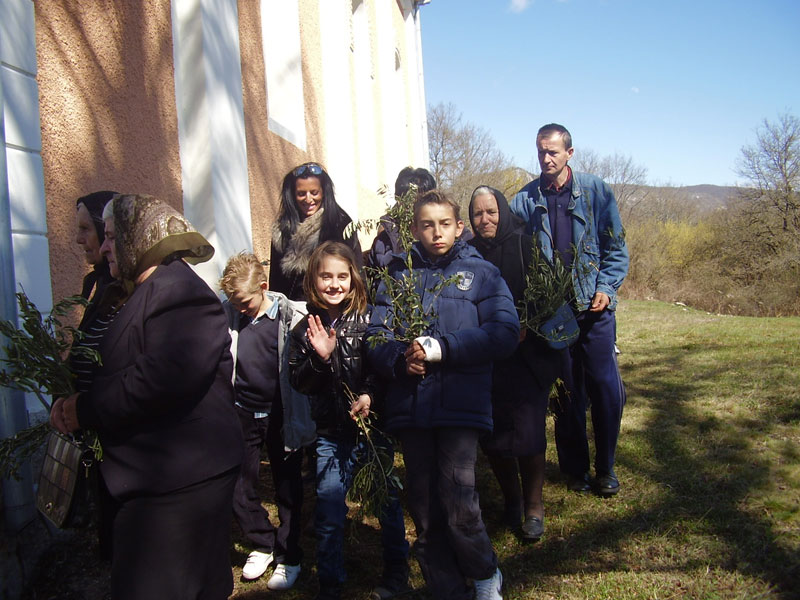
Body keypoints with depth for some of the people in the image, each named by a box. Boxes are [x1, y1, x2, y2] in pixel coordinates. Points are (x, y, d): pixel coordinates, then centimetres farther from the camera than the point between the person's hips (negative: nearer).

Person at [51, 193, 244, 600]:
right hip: (153, 481, 9)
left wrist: (85, 410, -17)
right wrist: (76, 405, 3)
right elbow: (121, 375, 19)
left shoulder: (178, 291, -16)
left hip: (177, 486, -9)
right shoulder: (146, 294, 17)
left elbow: (165, 378, -29)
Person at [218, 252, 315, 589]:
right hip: (242, 414, 3)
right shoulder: (225, 314, -3)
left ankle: (288, 557, 30)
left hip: (281, 416, -3)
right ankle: (263, 544, 37)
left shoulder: (291, 314, -12)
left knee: (287, 488, 11)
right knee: (238, 488, 12)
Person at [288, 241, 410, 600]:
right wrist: (320, 358, -16)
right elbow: (298, 382, 0)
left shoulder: (369, 319, -7)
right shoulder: (305, 329, 2)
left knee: (387, 502, 14)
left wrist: (370, 395, -21)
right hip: (330, 433, 2)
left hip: (373, 425, -1)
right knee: (328, 513, 8)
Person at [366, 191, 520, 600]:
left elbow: (504, 332, -5)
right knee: (423, 508, 10)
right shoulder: (398, 274, 13)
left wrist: (440, 348, -14)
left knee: (458, 501, -12)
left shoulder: (481, 272, 7)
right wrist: (399, 359, -15)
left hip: (461, 402, -3)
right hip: (410, 406, 3)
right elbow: (375, 335, 7)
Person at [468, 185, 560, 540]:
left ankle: (533, 506, 14)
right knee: (491, 435, 5)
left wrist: (524, 325, -19)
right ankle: (511, 500, 27)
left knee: (528, 434, -6)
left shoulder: (525, 245, -3)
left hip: (526, 356, -3)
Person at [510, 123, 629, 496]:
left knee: (606, 388, 0)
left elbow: (616, 246, 3)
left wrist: (606, 287, -9)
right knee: (567, 392, 9)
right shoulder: (525, 200, 2)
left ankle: (605, 468, 19)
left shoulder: (595, 191, 0)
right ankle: (575, 468, 25)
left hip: (594, 308, 0)